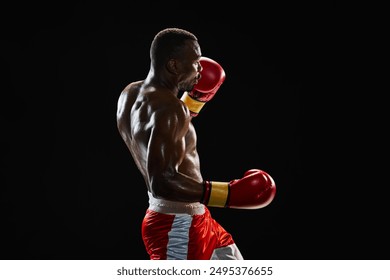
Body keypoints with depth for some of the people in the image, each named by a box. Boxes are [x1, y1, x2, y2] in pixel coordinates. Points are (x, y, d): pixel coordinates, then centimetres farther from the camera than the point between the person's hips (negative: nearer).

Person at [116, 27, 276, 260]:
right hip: (178, 228, -10)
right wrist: (229, 194, -29)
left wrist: (194, 100, 14)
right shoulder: (167, 108, -24)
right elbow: (162, 182, -32)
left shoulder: (131, 94, 5)